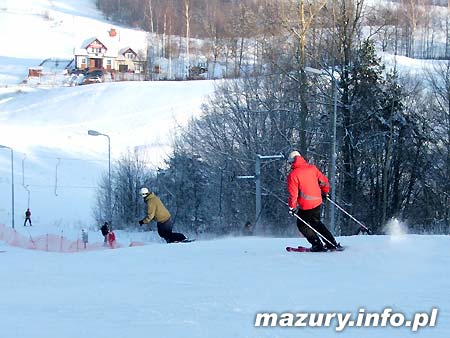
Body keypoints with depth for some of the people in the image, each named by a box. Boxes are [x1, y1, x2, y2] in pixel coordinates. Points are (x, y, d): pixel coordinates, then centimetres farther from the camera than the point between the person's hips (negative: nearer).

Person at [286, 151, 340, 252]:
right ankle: (332, 243, 21)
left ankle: (317, 244, 6)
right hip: (317, 201, 6)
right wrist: (325, 192, 29)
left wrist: (291, 207, -2)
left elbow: (293, 194, -14)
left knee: (302, 224, 13)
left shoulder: (293, 174, -13)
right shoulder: (312, 168, 3)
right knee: (316, 222, 24)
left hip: (306, 205, -6)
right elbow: (324, 181, 11)